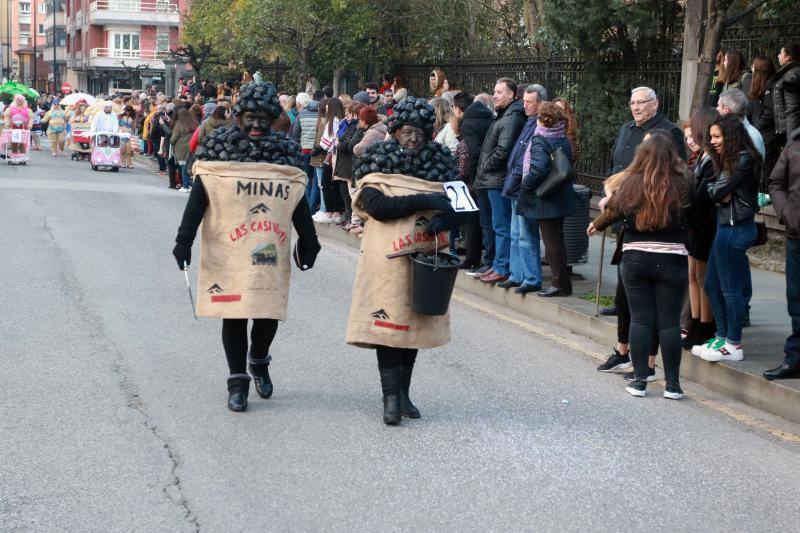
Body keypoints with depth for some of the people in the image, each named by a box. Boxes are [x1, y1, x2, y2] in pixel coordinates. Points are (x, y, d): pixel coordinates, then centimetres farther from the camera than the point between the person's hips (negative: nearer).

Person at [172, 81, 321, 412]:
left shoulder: (285, 152, 7)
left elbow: (298, 202, 12)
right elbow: (198, 199, -4)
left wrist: (308, 243, 12)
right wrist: (184, 240, -10)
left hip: (270, 254, 2)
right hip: (227, 252, -2)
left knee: (269, 313, 5)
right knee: (233, 316, 3)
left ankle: (258, 362, 35)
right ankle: (238, 381, 15)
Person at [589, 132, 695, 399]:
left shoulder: (631, 183, -3)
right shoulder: (683, 185, -7)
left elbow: (613, 211, 11)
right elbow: (693, 220, 0)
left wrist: (596, 225, 31)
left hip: (635, 257, 1)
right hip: (671, 260, -1)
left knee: (640, 319, 8)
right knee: (669, 322, 4)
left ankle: (639, 380, 10)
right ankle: (672, 384, 8)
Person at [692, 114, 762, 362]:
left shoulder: (744, 159, -13)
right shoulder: (728, 160, 16)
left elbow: (717, 192, -16)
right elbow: (719, 195, 9)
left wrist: (708, 187, 4)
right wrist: (721, 194, -13)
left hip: (735, 228, -10)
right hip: (726, 226, 10)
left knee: (730, 288, -3)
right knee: (712, 285, 14)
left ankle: (734, 345, 5)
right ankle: (722, 337, 23)